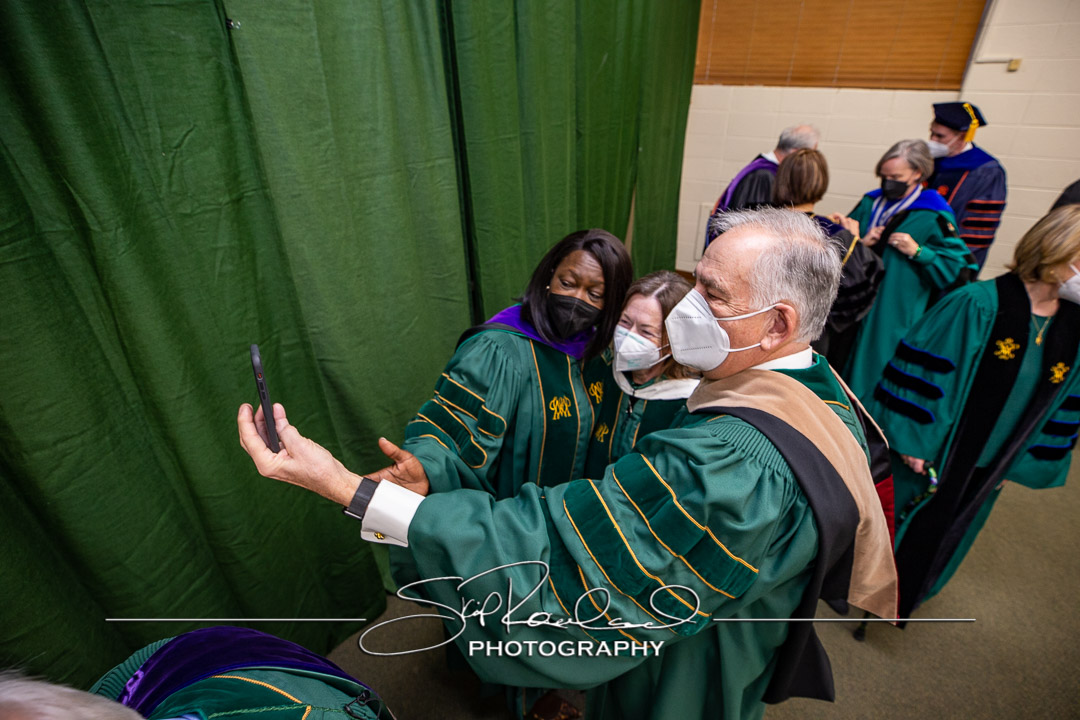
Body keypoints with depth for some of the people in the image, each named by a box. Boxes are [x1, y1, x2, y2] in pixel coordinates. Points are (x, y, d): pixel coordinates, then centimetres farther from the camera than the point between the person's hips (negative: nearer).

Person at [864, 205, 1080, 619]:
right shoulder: (978, 306, -21)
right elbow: (924, 371, -19)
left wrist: (1021, 462, 8)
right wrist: (912, 438, -18)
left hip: (987, 468, 6)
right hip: (932, 453, -6)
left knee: (945, 534, 24)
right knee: (903, 524, 13)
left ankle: (904, 590, 50)